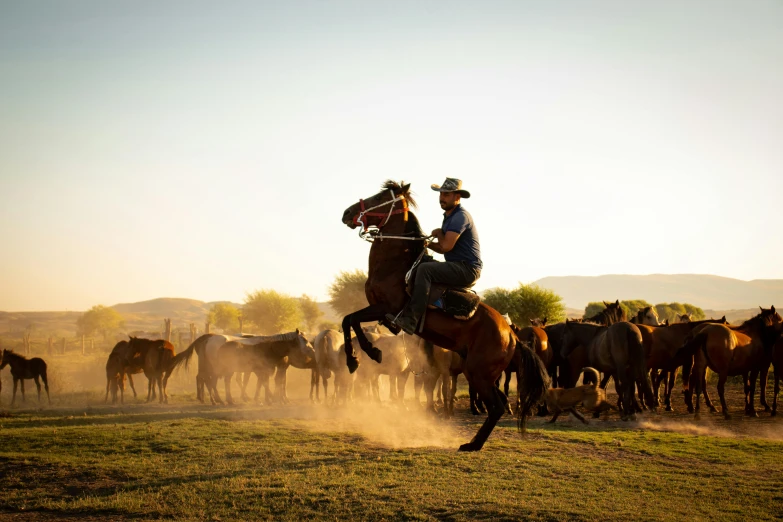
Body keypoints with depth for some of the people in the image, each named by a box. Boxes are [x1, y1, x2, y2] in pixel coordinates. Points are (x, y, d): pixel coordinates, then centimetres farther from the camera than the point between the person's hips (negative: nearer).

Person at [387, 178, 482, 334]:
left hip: (468, 269, -11)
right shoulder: (449, 217, 18)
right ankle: (406, 313, 4)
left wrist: (438, 233, -1)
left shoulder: (460, 216, -14)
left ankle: (410, 321, -34)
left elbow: (446, 246, -22)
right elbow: (443, 248, 21)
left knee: (425, 269, -26)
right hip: (459, 270, 11)